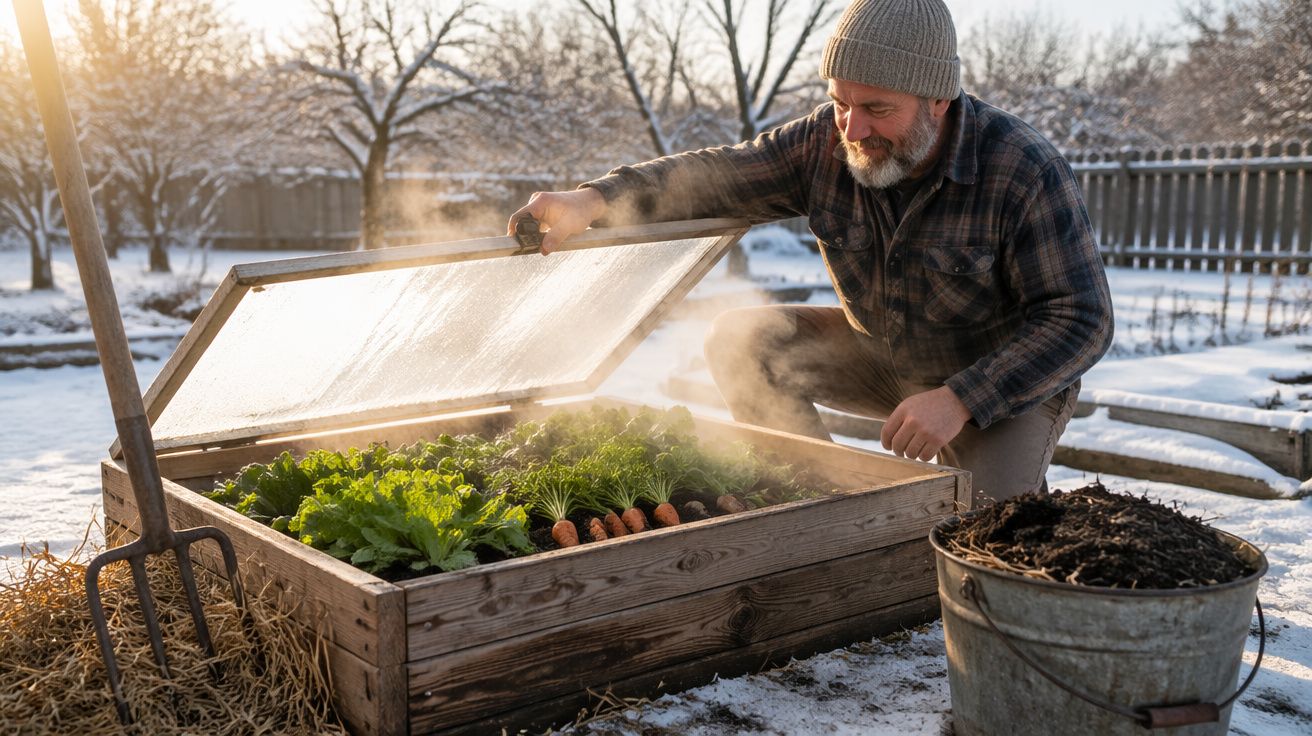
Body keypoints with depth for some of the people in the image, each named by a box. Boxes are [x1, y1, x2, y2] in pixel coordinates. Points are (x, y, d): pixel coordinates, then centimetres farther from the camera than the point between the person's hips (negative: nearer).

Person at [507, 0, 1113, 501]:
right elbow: (720, 174, -17)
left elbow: (1083, 319, -24)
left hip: (1008, 382, -4)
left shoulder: (1024, 171, -26)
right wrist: (590, 201, -35)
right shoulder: (826, 142, -14)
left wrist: (959, 401, -35)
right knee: (741, 339, -13)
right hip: (884, 359, 5)